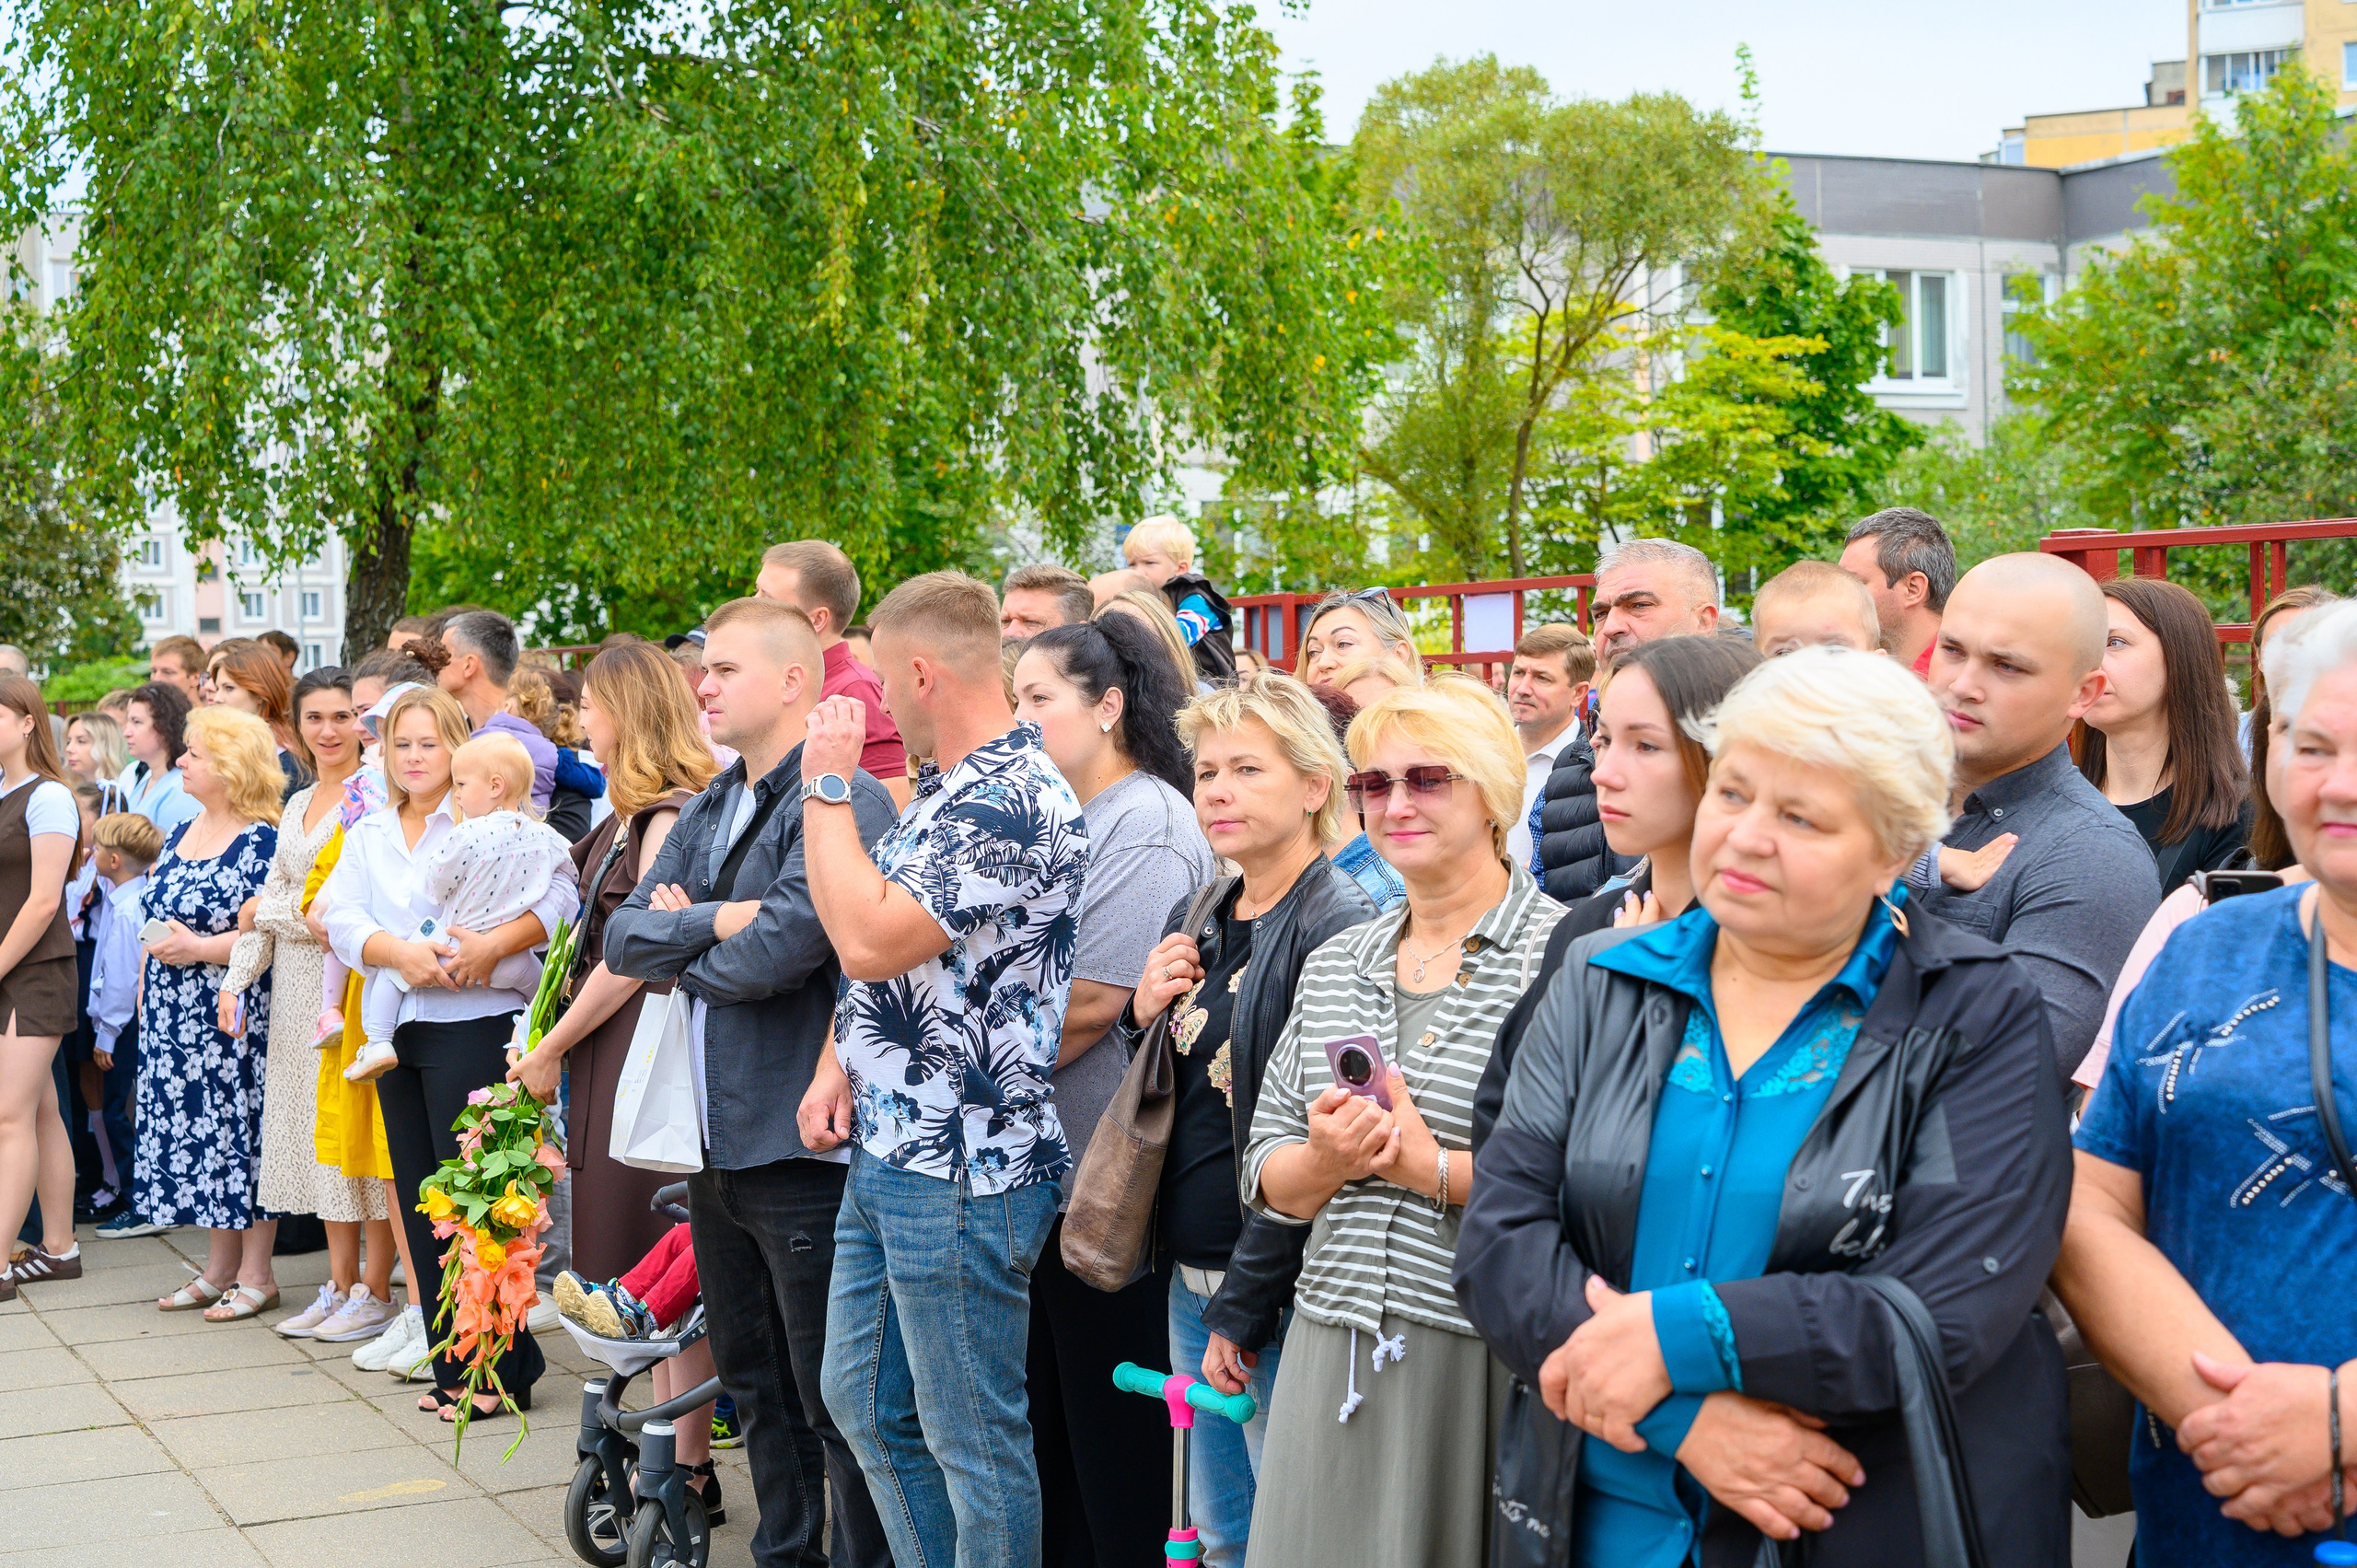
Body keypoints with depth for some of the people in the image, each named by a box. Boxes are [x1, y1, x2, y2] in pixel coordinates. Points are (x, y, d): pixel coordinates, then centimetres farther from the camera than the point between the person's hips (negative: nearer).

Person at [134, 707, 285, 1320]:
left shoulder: (262, 843, -12)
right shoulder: (181, 834, 14)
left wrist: (200, 948, -21)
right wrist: (145, 991, 16)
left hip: (232, 1014, -8)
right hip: (173, 1017, 8)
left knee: (241, 1130, -3)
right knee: (197, 1131, 10)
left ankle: (256, 1274, 6)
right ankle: (219, 1269, 18)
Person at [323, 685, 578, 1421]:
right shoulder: (366, 836, 15)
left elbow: (558, 897, -14)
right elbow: (342, 919, 2)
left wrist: (493, 945, -28)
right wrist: (399, 952, -17)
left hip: (473, 1026, -6)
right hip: (395, 1031, 6)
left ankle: (504, 1368, 2)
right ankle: (453, 1367, 18)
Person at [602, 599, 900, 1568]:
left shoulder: (841, 800, -14)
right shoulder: (708, 809, 14)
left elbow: (781, 950, -24)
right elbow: (623, 938, 6)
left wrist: (678, 946, -5)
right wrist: (716, 921, -13)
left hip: (803, 1148, -9)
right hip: (718, 1143, 9)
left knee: (834, 1398, -1)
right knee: (753, 1380, 19)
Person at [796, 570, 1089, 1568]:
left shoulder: (1013, 802, -20)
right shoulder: (942, 790, 13)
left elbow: (871, 940, -27)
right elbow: (874, 953, 21)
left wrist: (827, 785, -16)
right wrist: (840, 1065, 5)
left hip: (963, 1169, -10)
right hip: (885, 1152, 10)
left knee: (971, 1434, 1)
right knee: (864, 1402, 19)